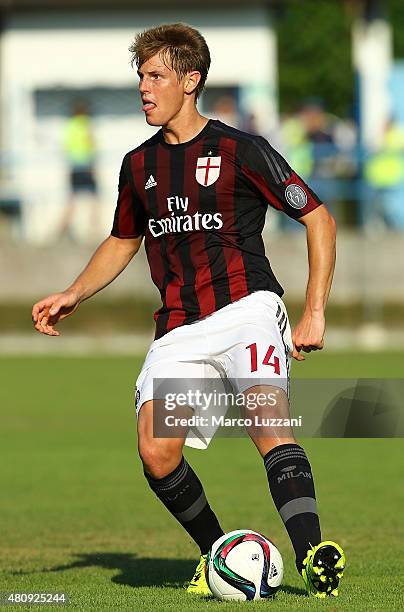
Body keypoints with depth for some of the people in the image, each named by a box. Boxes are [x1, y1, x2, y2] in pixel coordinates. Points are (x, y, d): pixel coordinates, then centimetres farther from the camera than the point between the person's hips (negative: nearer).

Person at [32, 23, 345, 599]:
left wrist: (315, 313, -5)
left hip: (246, 307, -5)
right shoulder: (139, 165, 14)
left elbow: (318, 218, 0)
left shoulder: (240, 150, -3)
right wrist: (72, 296, 14)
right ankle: (219, 555, 10)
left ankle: (314, 558, -41)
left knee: (267, 418, -29)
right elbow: (122, 242, 30)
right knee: (157, 452, -14)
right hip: (178, 328, 5)